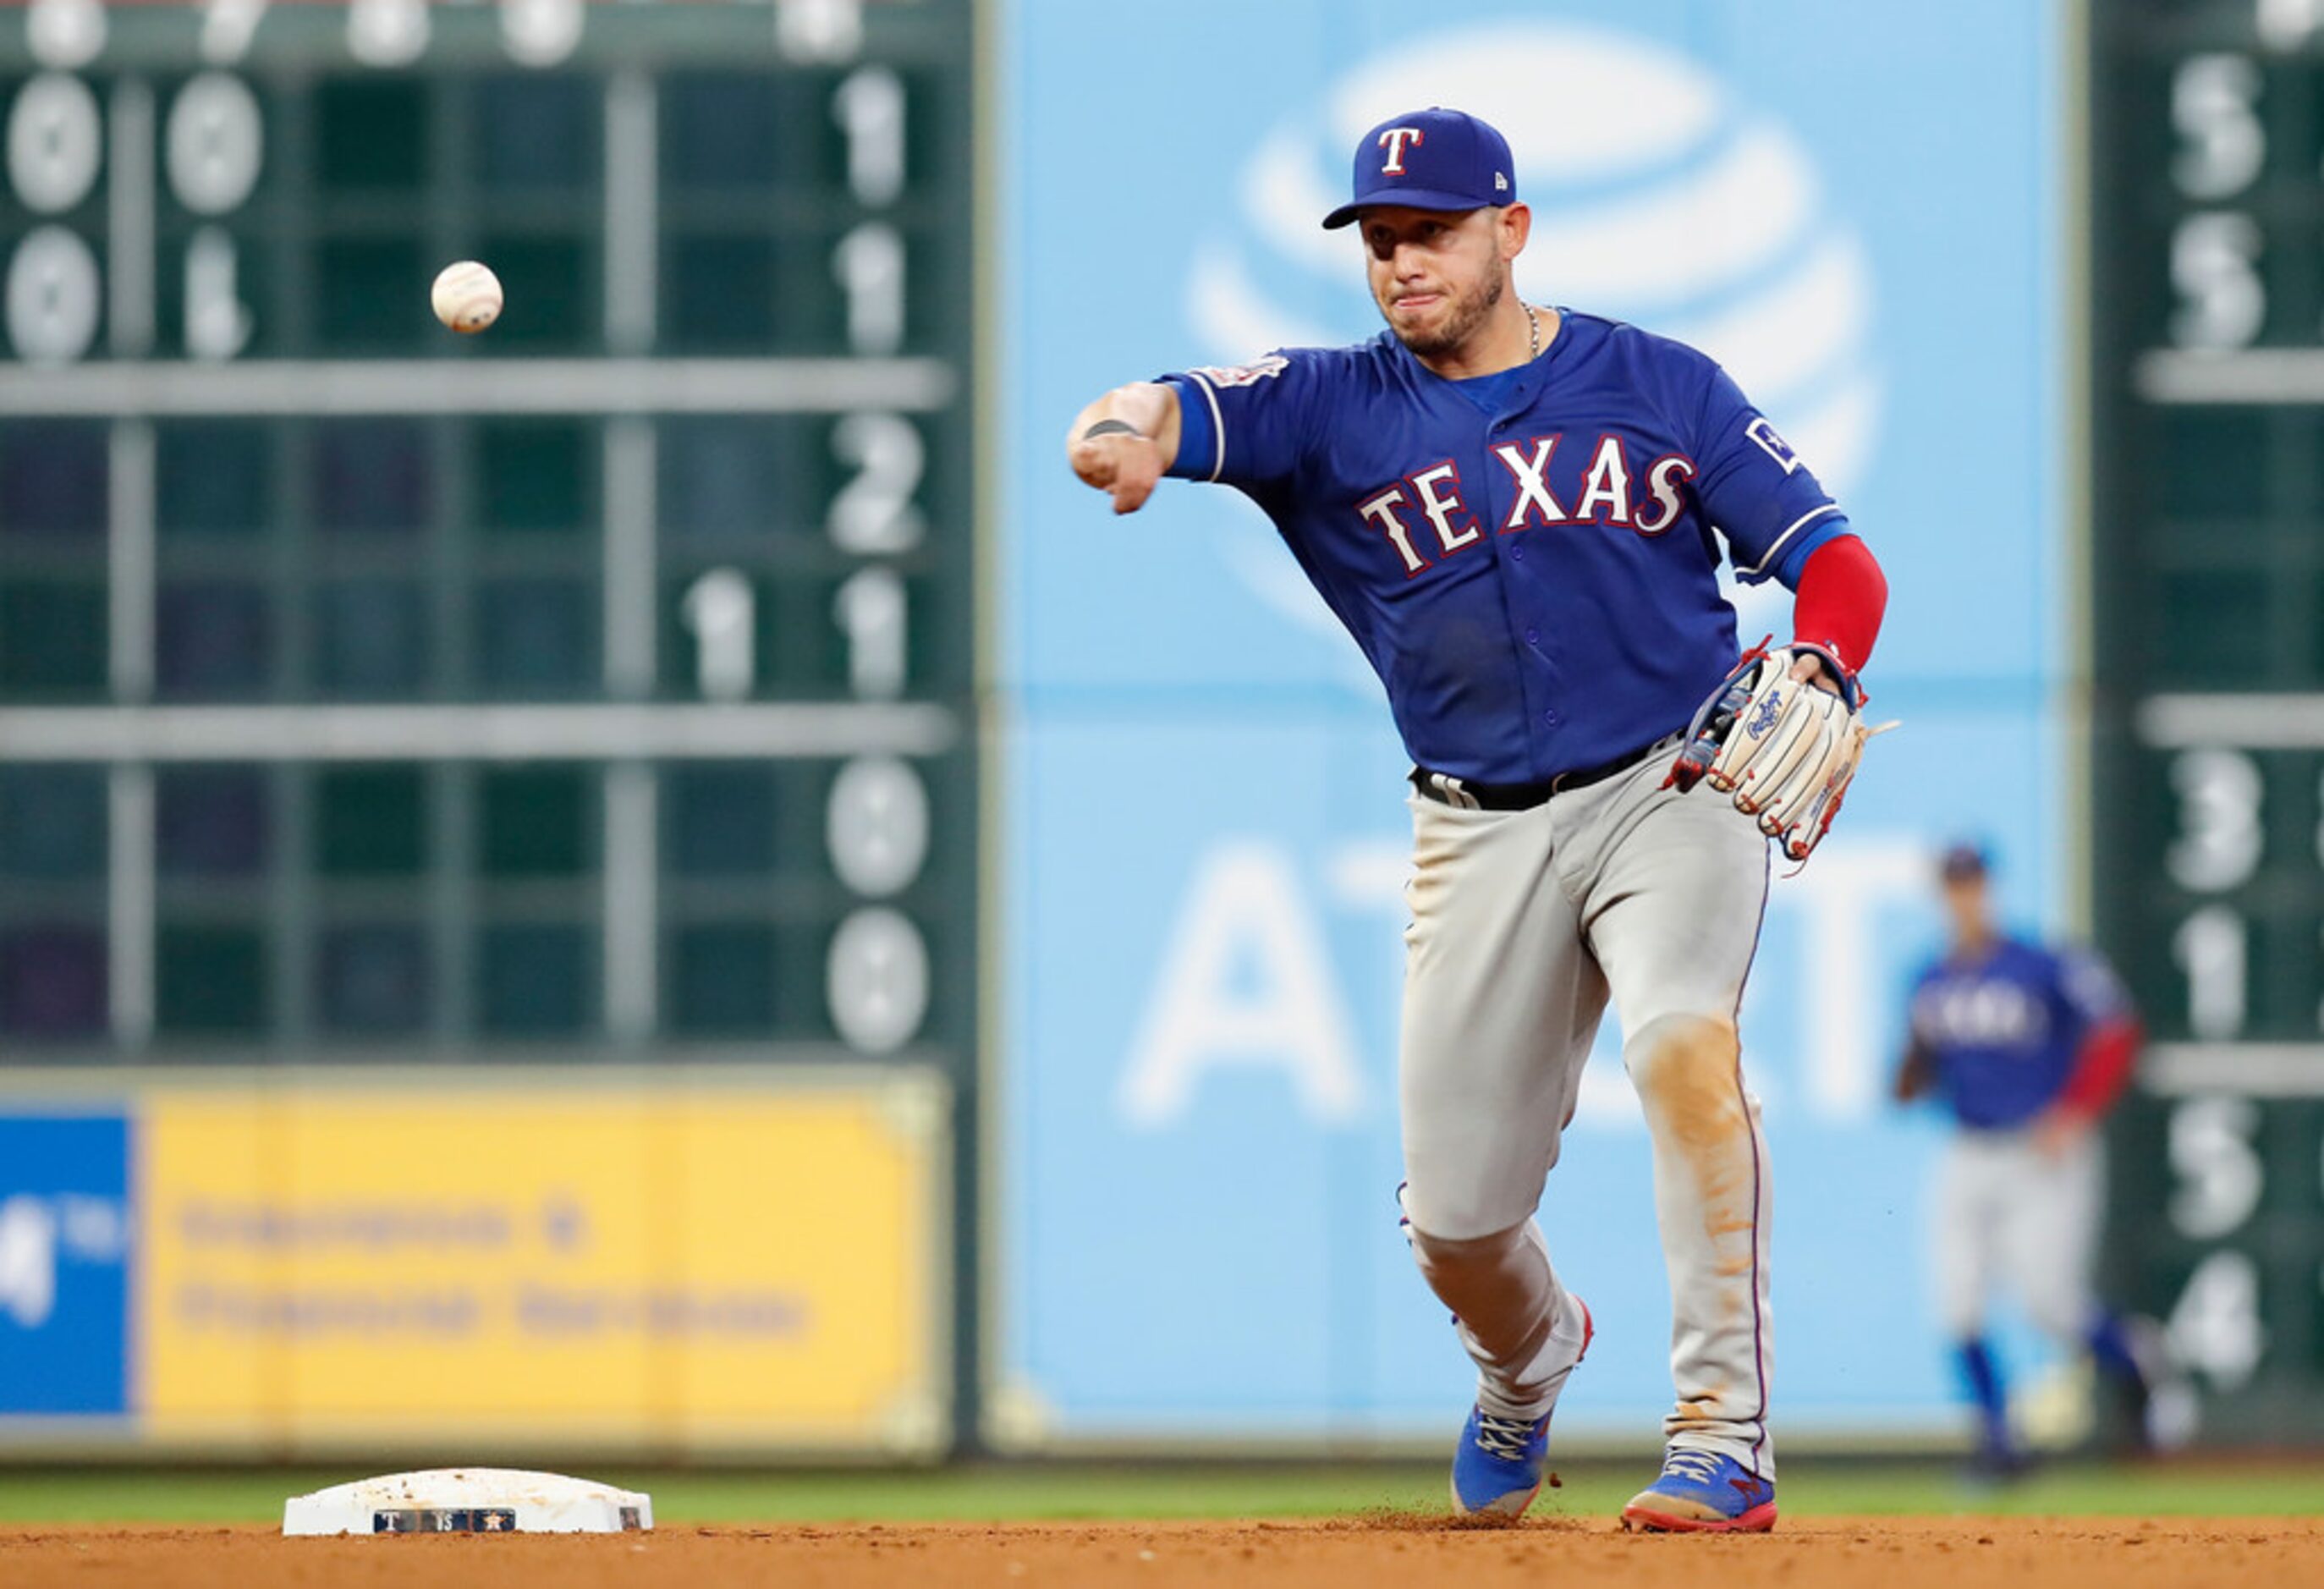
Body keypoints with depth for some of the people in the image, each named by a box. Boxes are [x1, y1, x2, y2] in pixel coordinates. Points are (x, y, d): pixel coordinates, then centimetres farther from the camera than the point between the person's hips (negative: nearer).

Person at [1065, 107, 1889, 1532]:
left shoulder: (1658, 385, 1)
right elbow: (1173, 417, -16)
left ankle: (1726, 1441, -29)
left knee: (1682, 1040, -31)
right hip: (1481, 834, 2)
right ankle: (1529, 1352, 41)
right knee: (1456, 1214, 3)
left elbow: (1837, 563, 0)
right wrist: (1124, 432, -41)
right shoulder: (1335, 407, 2)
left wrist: (1820, 678, -22)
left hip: (1672, 788, -2)